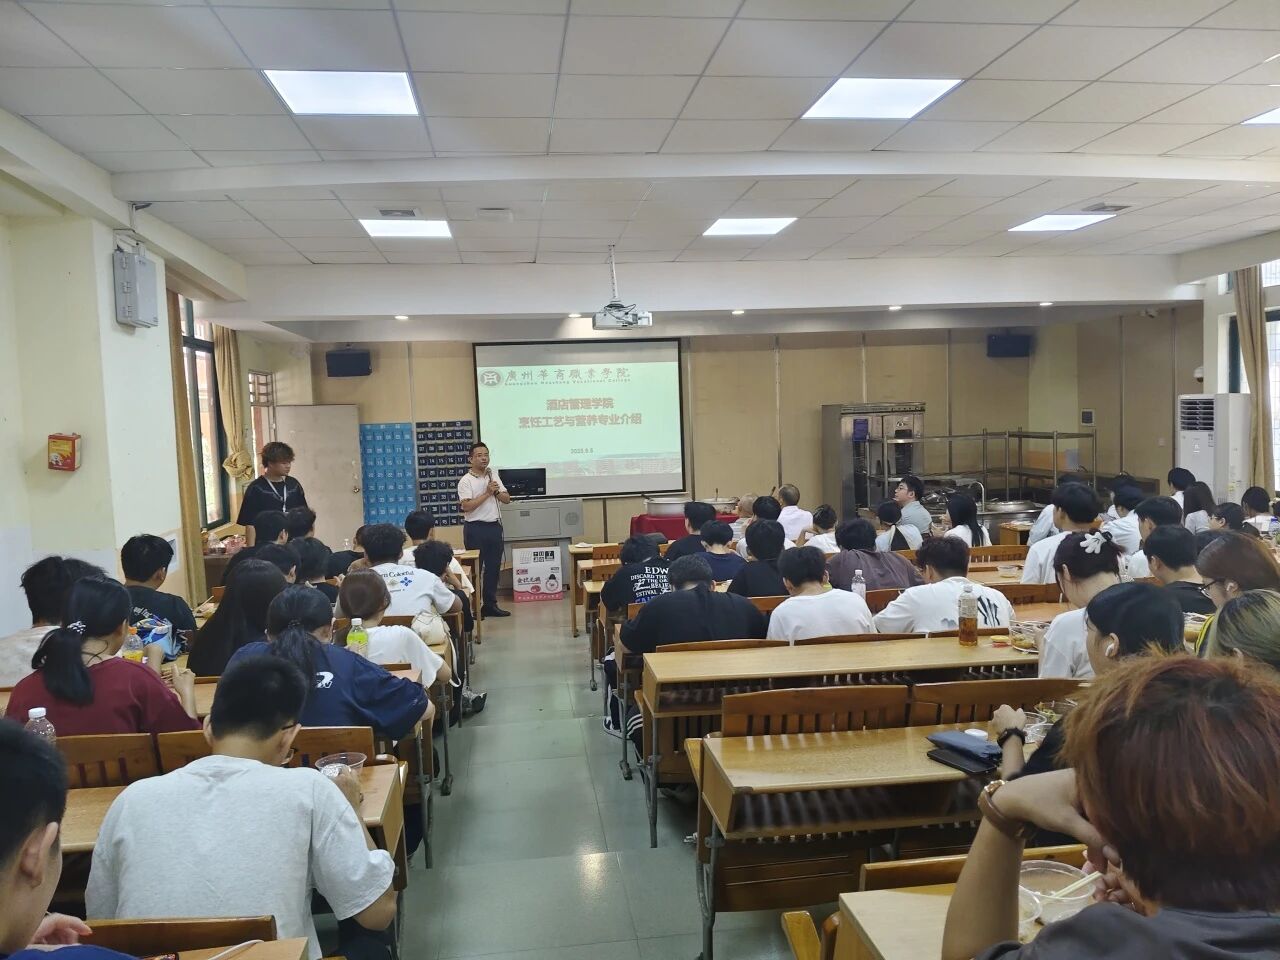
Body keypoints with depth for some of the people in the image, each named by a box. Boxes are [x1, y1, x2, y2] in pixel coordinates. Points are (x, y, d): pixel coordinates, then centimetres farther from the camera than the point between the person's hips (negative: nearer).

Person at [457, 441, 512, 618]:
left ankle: (490, 604, 18)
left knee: (494, 567, 9)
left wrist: (497, 492, -9)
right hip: (476, 528, -6)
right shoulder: (466, 480, -7)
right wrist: (487, 493, -17)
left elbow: (507, 499, 11)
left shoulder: (493, 476, 12)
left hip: (494, 526, 6)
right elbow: (466, 506, -18)